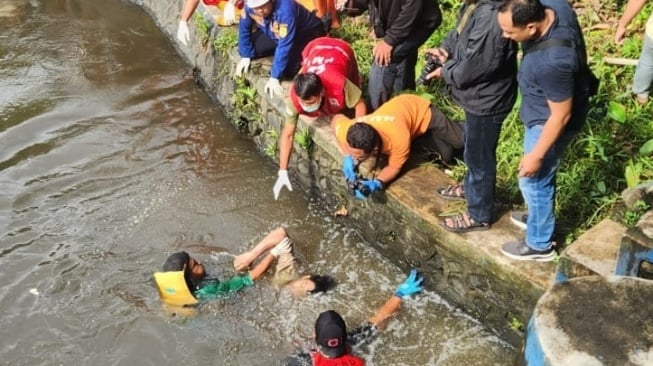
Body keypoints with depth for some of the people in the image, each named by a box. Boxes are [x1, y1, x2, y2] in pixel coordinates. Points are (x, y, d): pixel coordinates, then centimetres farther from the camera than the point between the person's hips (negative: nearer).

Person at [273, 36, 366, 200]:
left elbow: (360, 105, -29)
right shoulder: (295, 97, -36)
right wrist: (283, 172, -30)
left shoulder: (338, 84, -47)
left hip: (341, 49, -1)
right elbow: (287, 134, -28)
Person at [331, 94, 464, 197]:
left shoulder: (399, 139, -47)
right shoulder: (347, 132, -35)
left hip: (422, 111, -4)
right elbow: (336, 119, -10)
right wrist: (347, 157, -21)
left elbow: (394, 167, -27)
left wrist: (376, 183, -47)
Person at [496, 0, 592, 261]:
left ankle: (540, 245, 34)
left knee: (534, 181, 11)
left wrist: (536, 155, -18)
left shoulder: (551, 62, -41)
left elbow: (561, 115, -29)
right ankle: (539, 216, 53)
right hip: (548, 108, 9)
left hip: (548, 121, -9)